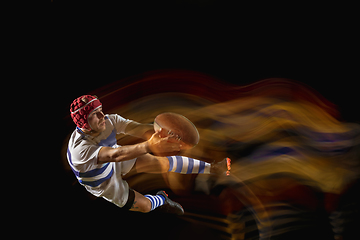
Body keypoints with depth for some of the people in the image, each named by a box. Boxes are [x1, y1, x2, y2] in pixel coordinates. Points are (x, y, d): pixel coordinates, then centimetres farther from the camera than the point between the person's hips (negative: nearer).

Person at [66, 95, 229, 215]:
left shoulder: (109, 121, -24)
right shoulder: (79, 149, -43)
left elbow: (136, 128, -37)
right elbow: (115, 155, -57)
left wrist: (160, 134, -57)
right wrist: (149, 146, -69)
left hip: (117, 162, 4)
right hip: (104, 184, -4)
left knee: (163, 163, -7)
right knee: (144, 205, 4)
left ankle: (210, 168, 7)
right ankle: (160, 199, 41)